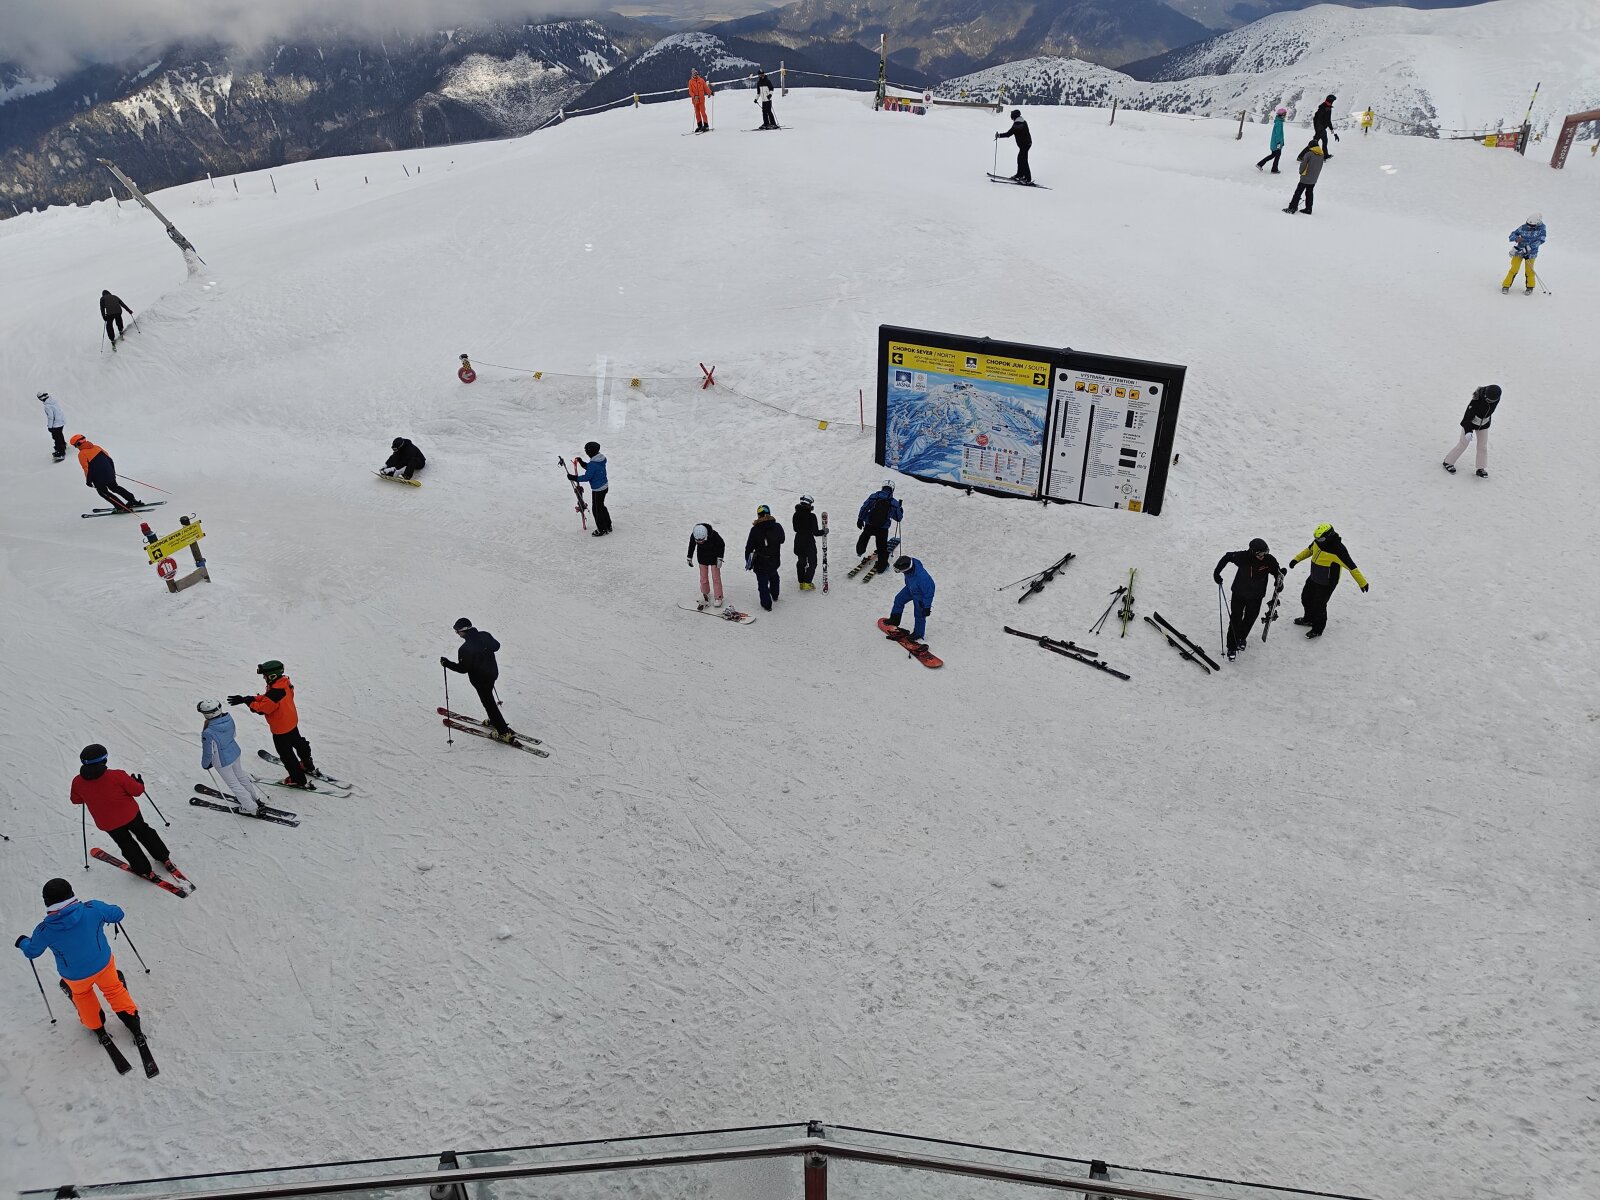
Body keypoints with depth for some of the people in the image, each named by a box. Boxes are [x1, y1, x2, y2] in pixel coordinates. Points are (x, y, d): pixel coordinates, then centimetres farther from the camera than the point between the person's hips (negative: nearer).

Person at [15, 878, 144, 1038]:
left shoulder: (44, 931, -22)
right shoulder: (94, 908, -24)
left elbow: (32, 952, 0)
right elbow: (117, 914, -4)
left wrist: (23, 942, 23)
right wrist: (108, 914, 21)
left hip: (75, 976, 0)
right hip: (103, 963, 0)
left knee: (81, 994, 33)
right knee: (114, 989, 26)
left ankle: (95, 1025, 48)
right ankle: (132, 1022, 31)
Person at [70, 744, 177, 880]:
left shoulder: (78, 783, -16)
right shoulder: (117, 776, -25)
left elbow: (76, 800, 4)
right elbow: (137, 790, -15)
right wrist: (140, 783, 7)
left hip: (107, 824, 1)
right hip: (130, 814, -1)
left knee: (126, 844, 21)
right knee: (144, 832, 25)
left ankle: (145, 871, 24)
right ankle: (164, 858, 33)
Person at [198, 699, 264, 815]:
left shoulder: (208, 733, -36)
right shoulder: (228, 717, -18)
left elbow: (208, 752, -21)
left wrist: (205, 764, -1)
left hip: (222, 762, -7)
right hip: (235, 752, 7)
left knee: (233, 784, 15)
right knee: (240, 776, 29)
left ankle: (251, 808, 29)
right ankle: (255, 798, 48)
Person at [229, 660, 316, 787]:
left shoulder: (275, 693, -38)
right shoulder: (285, 683, -9)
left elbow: (261, 709, -29)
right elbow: (266, 697, 2)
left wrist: (247, 700, -22)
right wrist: (252, 698, -10)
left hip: (280, 729, -9)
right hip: (292, 723, 9)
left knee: (286, 754, 10)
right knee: (298, 743, 30)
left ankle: (300, 780, 23)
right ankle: (309, 766, 51)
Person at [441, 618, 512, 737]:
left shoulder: (465, 648, -28)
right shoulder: (485, 635, -8)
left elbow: (463, 668, -21)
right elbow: (496, 646, 8)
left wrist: (447, 664, -14)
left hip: (480, 679, -7)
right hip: (493, 673, 7)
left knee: (488, 703, 6)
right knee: (488, 698, 29)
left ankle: (504, 731, 9)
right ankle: (494, 720, 47)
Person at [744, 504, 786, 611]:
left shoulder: (755, 530, -19)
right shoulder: (777, 527, -10)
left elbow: (749, 547, -12)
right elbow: (782, 540, 9)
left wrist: (747, 560, 1)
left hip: (761, 563, -4)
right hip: (775, 561, 4)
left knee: (763, 583, 9)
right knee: (774, 576, 31)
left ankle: (766, 604, 16)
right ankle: (774, 595, 49)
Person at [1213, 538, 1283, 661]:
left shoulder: (1270, 560, -21)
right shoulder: (1242, 557, -24)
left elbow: (1277, 572, -3)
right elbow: (1227, 557, -5)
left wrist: (1279, 582, -24)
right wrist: (1217, 572, -5)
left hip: (1256, 597, 2)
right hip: (1239, 594, -2)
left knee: (1249, 619, 19)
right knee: (1235, 620, 0)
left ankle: (1242, 638, 48)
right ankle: (1232, 647, 14)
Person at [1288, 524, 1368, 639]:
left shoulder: (1337, 550, -31)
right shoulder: (1318, 541, -9)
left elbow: (1351, 567, -24)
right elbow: (1309, 550, 14)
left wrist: (1362, 582, -19)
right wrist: (1296, 559, 6)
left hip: (1327, 584, -8)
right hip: (1313, 578, 8)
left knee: (1319, 605, 3)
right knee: (1306, 598, 23)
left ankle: (1318, 629, 25)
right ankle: (1309, 618, 49)